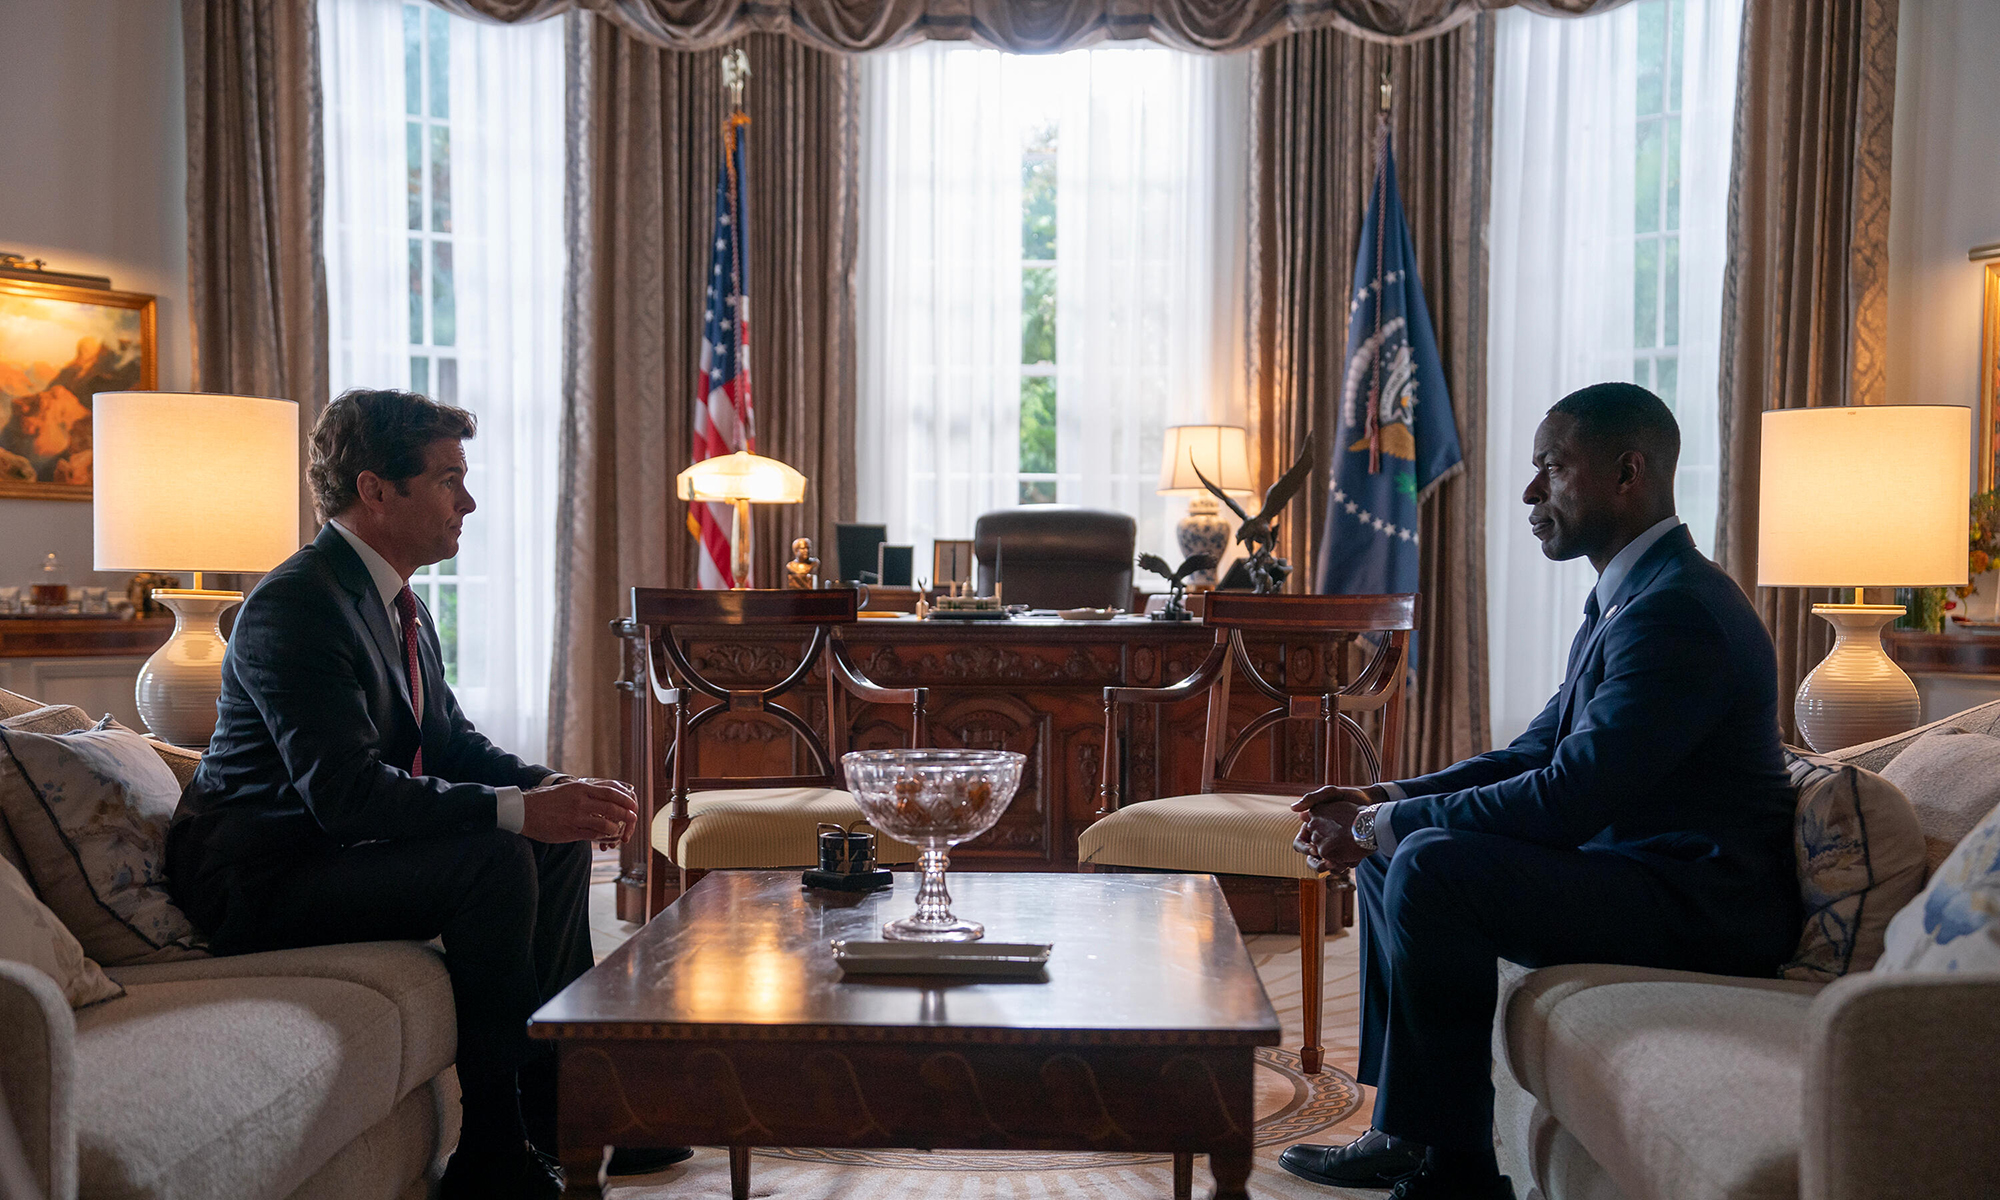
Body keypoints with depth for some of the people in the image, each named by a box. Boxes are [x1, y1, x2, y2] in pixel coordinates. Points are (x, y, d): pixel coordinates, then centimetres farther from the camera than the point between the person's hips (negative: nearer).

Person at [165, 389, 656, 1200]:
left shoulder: (399, 606, 9)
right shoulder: (295, 607, -22)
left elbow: (453, 742, 12)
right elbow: (349, 791, -30)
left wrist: (555, 790, -7)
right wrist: (519, 809, -33)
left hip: (335, 847, 10)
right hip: (258, 880, -10)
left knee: (561, 841, 3)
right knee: (493, 859, -26)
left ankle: (558, 1105, 7)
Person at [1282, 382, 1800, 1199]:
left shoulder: (1677, 609, -21)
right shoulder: (1623, 596, 13)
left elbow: (1568, 797, -27)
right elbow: (1536, 753, 15)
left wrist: (1390, 823, -17)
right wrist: (1384, 804, 1)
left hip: (1699, 906, -11)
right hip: (1636, 872, 11)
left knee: (1432, 866, -26)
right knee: (1391, 855, 11)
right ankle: (1405, 1128, 14)